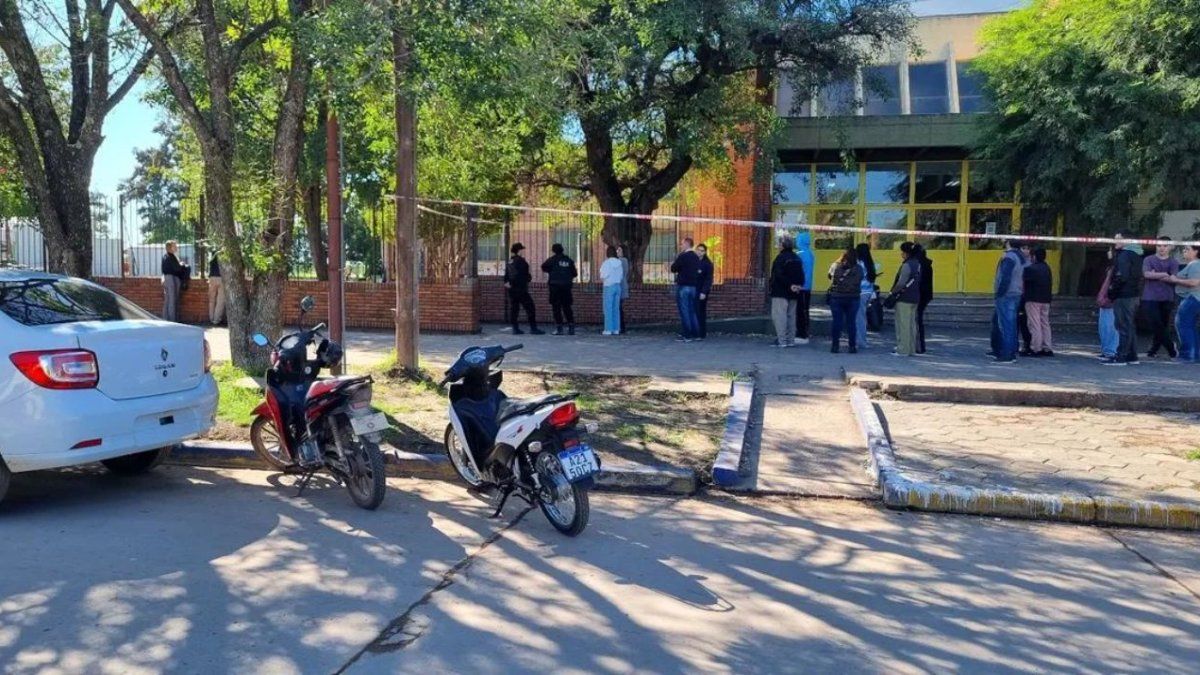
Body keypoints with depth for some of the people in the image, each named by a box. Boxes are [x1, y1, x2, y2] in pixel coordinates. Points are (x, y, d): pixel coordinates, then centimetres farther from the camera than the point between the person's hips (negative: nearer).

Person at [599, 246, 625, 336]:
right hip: (618, 286, 6)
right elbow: (621, 277, 8)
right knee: (616, 308, 8)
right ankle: (616, 329, 8)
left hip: (609, 287, -6)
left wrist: (601, 280, 7)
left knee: (608, 308, -3)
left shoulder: (607, 262, -11)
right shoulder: (619, 263, 7)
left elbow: (604, 277, -12)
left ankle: (608, 329, -5)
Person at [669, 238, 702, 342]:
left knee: (684, 311, -4)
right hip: (693, 286, 7)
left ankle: (686, 335, -5)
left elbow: (673, 269, -7)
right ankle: (695, 333, 14)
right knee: (692, 310, 13)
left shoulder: (682, 256, -12)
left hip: (683, 286, -7)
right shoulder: (696, 257, 9)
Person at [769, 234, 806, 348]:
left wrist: (790, 285, -17)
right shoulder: (797, 258, 12)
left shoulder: (781, 257, -12)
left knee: (779, 316, -6)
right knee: (791, 316, 13)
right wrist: (799, 285, 4)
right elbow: (801, 275, 11)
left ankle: (782, 341, -11)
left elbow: (778, 275, -20)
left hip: (780, 292, -8)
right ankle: (791, 340, 16)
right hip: (793, 293, 8)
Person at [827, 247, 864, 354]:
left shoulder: (836, 266, -7)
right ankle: (852, 346, 8)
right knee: (851, 322, 7)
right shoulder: (858, 269, -5)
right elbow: (858, 283, 2)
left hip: (836, 298, 0)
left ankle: (835, 345, 6)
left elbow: (830, 276, 5)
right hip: (853, 298, 0)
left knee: (837, 322, 5)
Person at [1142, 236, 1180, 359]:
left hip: (1167, 299, 2)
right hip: (1150, 298, -2)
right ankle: (1171, 348, 2)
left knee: (1163, 326, 4)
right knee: (1157, 325, -10)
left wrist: (1155, 275, -10)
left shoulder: (1174, 262, 9)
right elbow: (1146, 274, -12)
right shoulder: (1148, 260, 6)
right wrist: (1164, 275, -14)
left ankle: (1153, 351, 14)